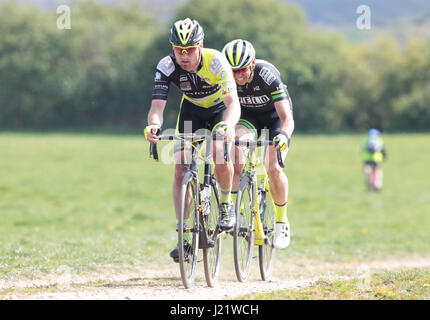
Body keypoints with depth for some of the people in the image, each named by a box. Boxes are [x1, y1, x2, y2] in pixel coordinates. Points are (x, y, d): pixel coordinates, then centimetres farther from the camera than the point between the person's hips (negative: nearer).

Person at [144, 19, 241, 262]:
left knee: (221, 157, -29)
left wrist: (228, 126, -63)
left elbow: (233, 102, -42)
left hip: (221, 109, -3)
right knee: (181, 169, -12)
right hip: (192, 110, 3)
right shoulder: (167, 66, -26)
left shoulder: (215, 61, -33)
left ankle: (226, 203, 0)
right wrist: (154, 125, -55)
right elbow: (158, 105, -32)